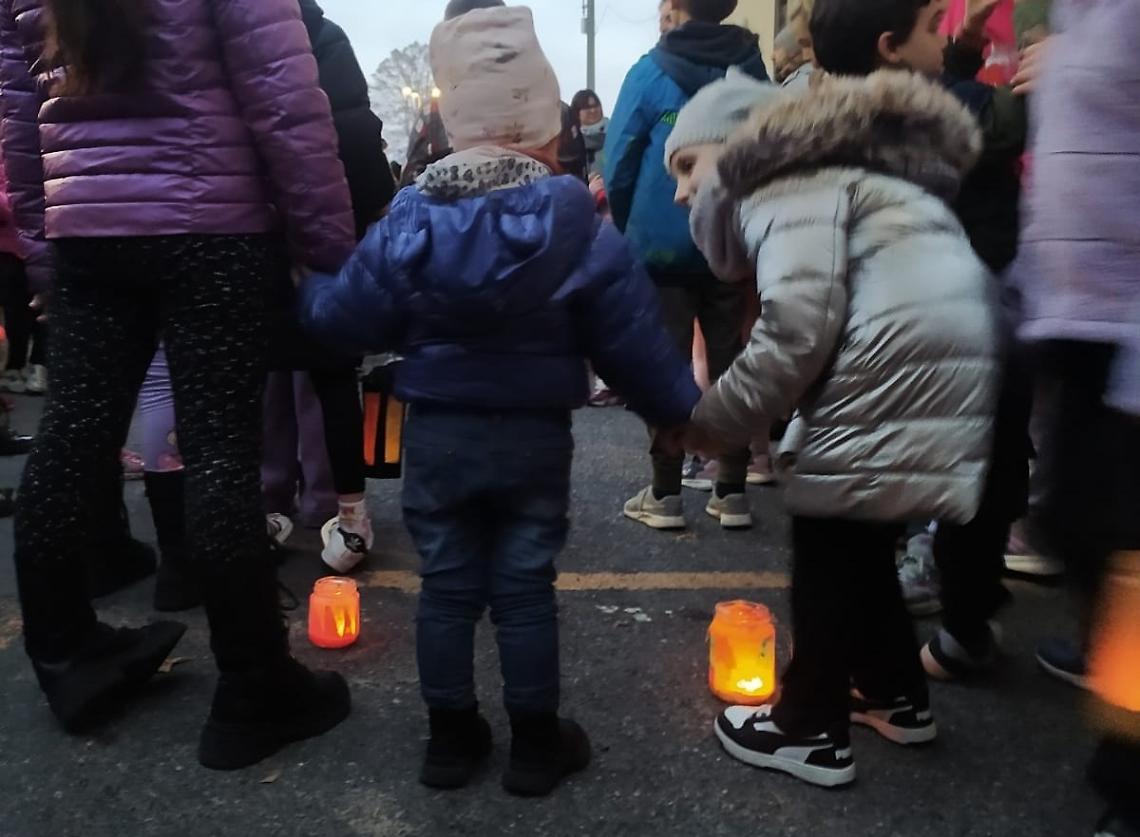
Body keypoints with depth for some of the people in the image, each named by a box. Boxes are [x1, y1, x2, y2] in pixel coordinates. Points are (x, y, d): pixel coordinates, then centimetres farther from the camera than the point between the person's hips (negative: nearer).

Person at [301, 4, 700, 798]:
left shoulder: (407, 222, -4)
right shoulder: (580, 228, -9)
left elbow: (346, 320, 1)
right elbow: (633, 340, -9)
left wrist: (308, 287, 23)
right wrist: (684, 408, 5)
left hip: (436, 434, 2)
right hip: (535, 437, -1)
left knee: (447, 586, 13)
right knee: (525, 589, 9)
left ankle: (452, 738, 26)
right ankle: (537, 744, 22)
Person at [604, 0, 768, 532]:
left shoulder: (651, 72, -5)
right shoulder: (752, 72, 4)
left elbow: (619, 163, -6)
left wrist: (629, 229, 9)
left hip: (664, 243, -3)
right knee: (730, 365, 8)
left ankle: (665, 495, 7)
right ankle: (732, 493, 12)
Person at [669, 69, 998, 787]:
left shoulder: (788, 177, -4)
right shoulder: (824, 173, 27)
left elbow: (800, 326, -18)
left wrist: (710, 421, -9)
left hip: (896, 374, -10)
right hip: (928, 376, 10)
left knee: (828, 550, 2)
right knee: (858, 546, 20)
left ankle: (810, 730, 16)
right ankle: (899, 697, 36)